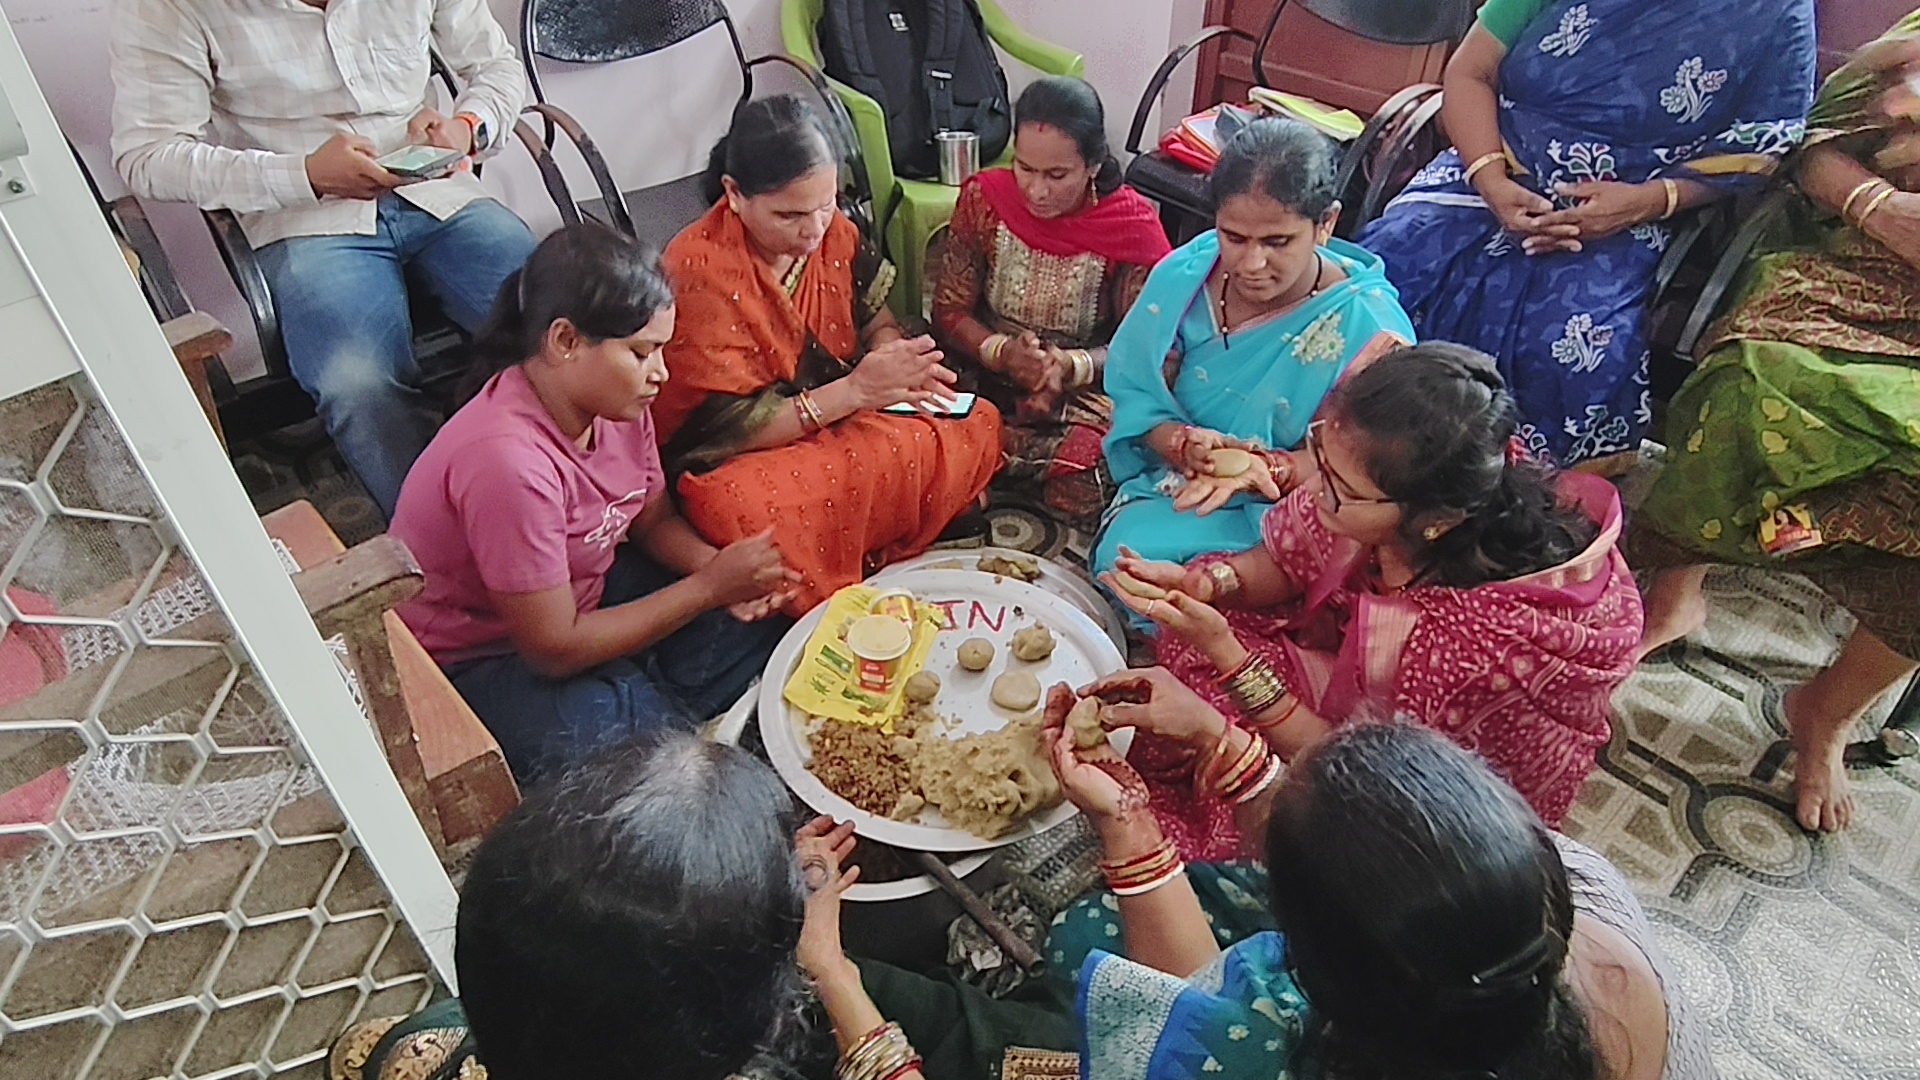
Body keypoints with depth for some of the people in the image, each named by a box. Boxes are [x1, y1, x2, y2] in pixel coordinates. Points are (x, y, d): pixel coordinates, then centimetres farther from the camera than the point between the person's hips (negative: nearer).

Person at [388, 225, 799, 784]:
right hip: (476, 662, -7)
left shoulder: (615, 401, -10)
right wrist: (709, 587, -23)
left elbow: (655, 521, 6)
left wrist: (715, 567, -18)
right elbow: (554, 650, -26)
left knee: (760, 636, -5)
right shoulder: (508, 461, -34)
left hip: (583, 596, 8)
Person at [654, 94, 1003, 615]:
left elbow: (877, 322, 11)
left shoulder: (831, 230, -1)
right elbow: (730, 431, -20)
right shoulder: (699, 274, -20)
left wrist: (895, 365, -15)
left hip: (840, 423, 6)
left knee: (976, 426, -14)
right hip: (739, 462, -6)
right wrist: (856, 389, -27)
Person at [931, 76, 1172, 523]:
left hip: (1084, 396, 0)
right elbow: (949, 311, -2)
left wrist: (1072, 367, -27)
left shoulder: (1131, 226, -8)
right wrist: (1001, 352, -22)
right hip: (986, 380, 1)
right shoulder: (985, 198, -4)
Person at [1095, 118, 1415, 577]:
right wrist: (1180, 442, -25)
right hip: (1169, 488, 4)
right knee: (1123, 549, -27)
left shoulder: (1371, 328, -16)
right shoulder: (1185, 276, -5)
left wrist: (1271, 470, -33)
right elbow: (1135, 394, -2)